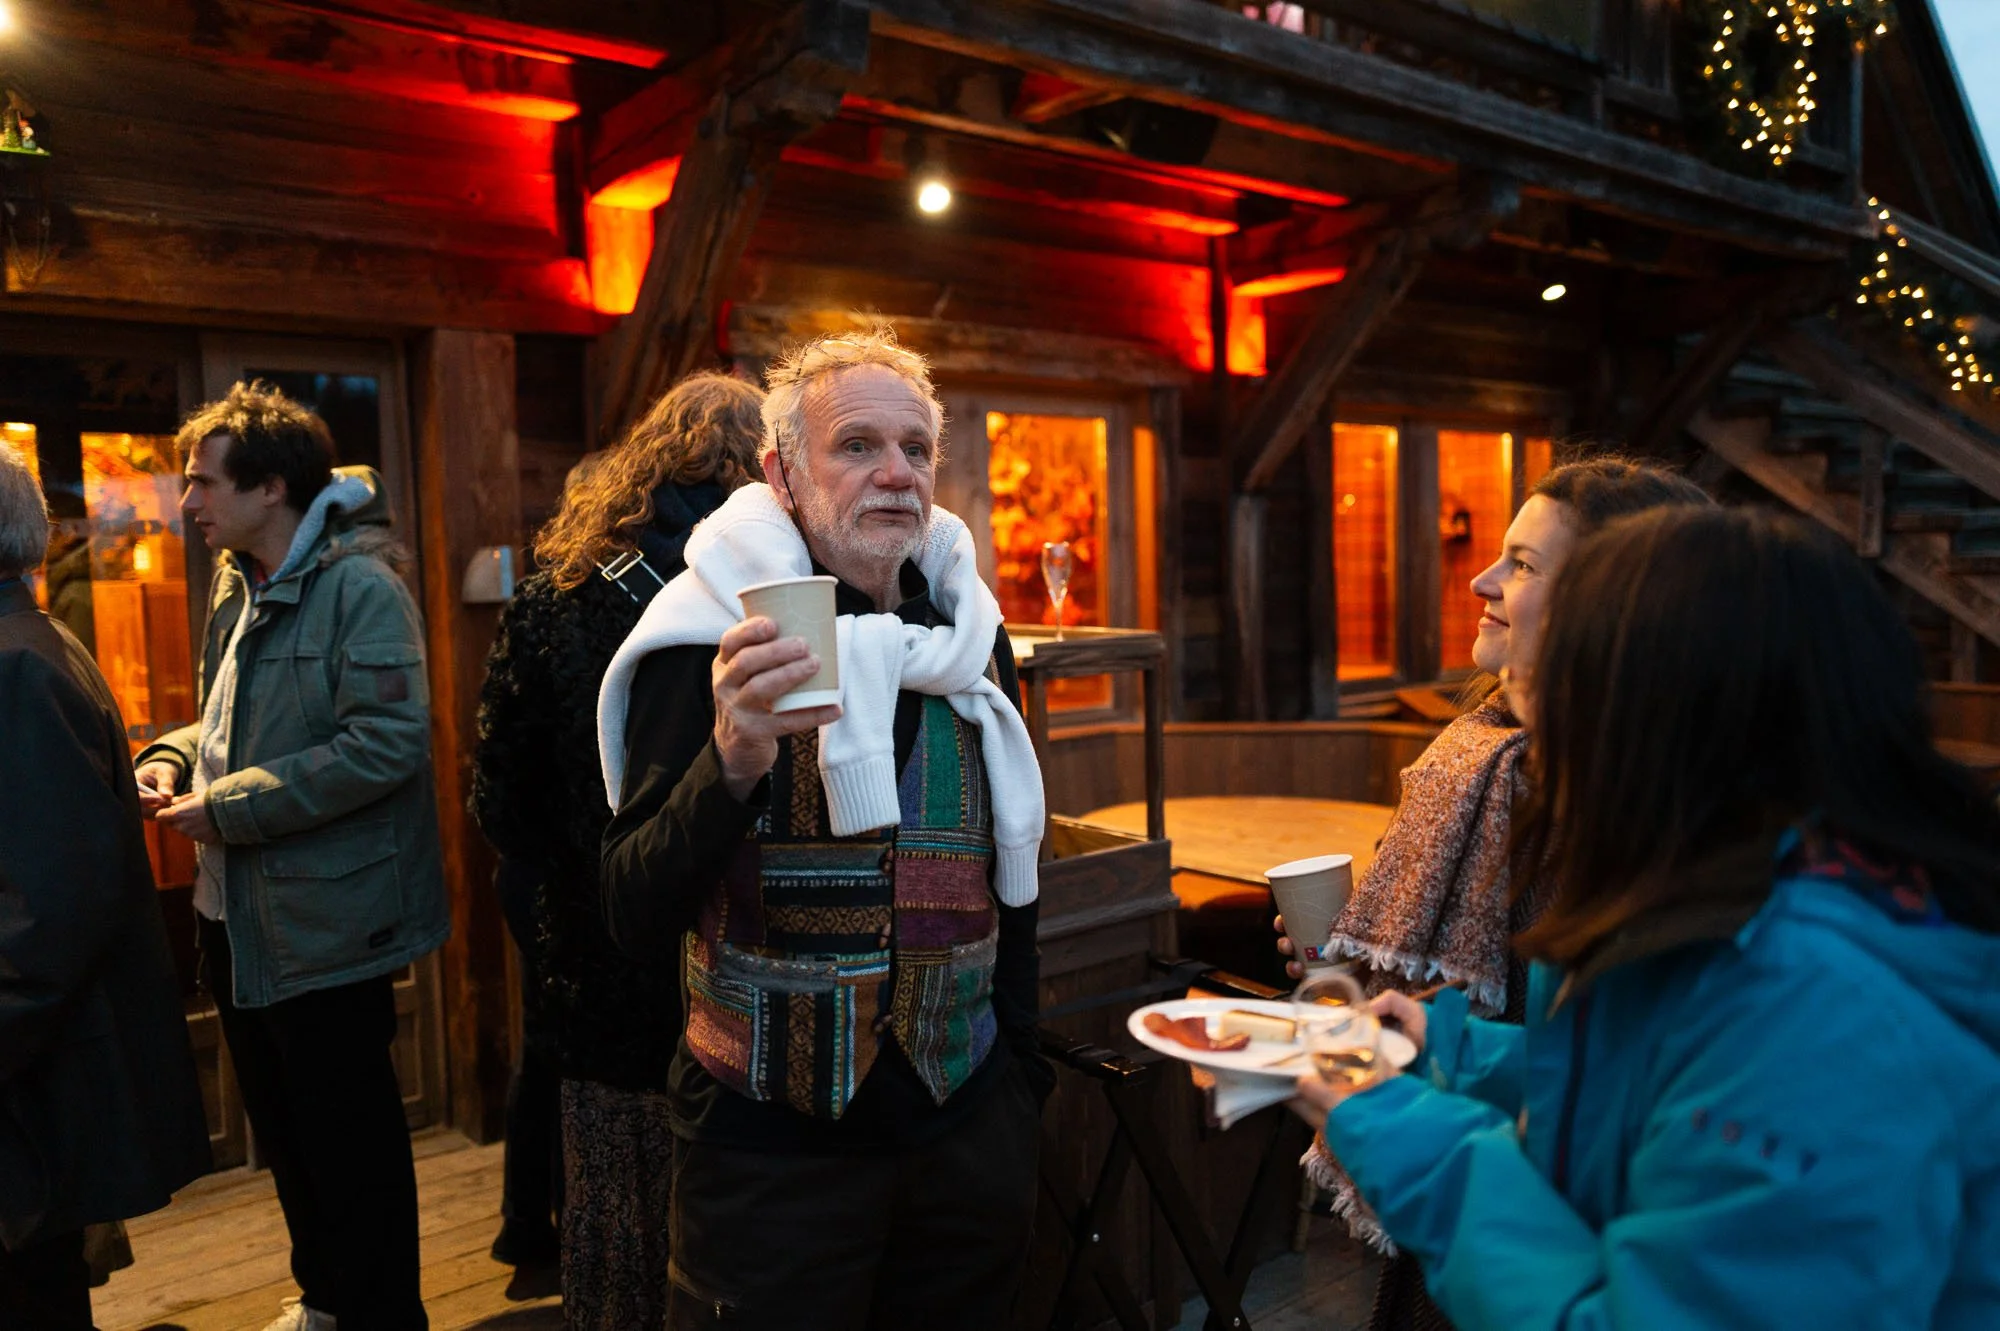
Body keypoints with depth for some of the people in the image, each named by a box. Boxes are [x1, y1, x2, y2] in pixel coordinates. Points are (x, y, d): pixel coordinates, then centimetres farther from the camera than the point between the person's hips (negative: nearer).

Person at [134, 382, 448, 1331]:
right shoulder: (237, 586, 11)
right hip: (239, 912, 9)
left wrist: (230, 807, -21)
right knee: (281, 1127, 21)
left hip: (325, 923, -9)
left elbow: (387, 742, -26)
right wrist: (173, 757, 1)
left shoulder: (359, 586, -17)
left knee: (349, 1142, 6)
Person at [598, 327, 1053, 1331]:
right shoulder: (712, 647, -11)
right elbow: (637, 923, -17)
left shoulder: (973, 636, 3)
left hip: (968, 1127, 5)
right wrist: (732, 764, -33)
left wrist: (1021, 1072, 13)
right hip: (772, 1148, -4)